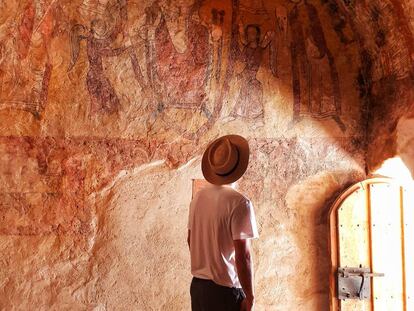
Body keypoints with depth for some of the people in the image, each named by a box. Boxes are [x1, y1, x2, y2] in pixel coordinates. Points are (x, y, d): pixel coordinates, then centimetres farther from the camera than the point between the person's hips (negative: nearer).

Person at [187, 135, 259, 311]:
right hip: (225, 289, -6)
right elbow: (242, 255, -19)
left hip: (197, 285, 7)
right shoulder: (239, 203, -18)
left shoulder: (198, 197, 3)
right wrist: (250, 296, -11)